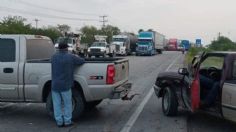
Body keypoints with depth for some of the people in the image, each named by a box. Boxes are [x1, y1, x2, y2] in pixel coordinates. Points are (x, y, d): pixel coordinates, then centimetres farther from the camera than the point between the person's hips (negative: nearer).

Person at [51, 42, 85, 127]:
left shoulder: (54, 57, 4)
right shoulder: (71, 57, -6)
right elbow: (82, 61, 1)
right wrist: (75, 59, 23)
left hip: (55, 85, 3)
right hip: (65, 85, -3)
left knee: (57, 104, 10)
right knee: (67, 104, 10)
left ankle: (59, 122, 15)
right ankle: (67, 121, 15)